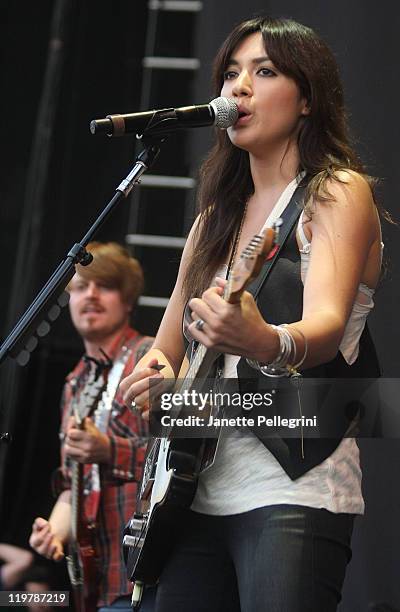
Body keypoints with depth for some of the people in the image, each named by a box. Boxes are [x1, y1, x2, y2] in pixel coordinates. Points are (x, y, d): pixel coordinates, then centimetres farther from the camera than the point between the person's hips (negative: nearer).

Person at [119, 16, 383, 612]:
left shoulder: (338, 193, -3)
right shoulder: (217, 215, 18)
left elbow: (327, 325, -20)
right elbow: (166, 347, 20)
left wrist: (267, 343, -42)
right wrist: (153, 374, -4)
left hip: (294, 489, -7)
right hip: (197, 489, 7)